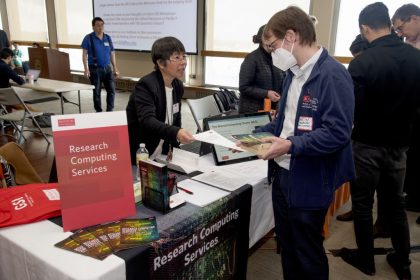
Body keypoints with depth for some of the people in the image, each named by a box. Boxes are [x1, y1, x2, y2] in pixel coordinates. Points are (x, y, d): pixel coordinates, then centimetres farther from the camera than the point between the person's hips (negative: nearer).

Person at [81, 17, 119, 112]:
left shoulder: (108, 38, 8)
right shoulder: (88, 38, -4)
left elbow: (112, 54, 12)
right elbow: (85, 54, -5)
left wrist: (115, 68, 9)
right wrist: (86, 69, -12)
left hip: (107, 68, 3)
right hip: (95, 69, -3)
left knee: (111, 90, -1)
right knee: (96, 92, 6)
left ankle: (109, 110, 13)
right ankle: (98, 111, 19)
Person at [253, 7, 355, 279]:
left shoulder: (333, 75, -19)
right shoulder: (293, 72, 8)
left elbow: (338, 133, -23)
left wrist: (292, 145, -25)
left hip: (309, 182, -8)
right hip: (283, 174, 8)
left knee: (308, 251, 12)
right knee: (286, 245, 22)